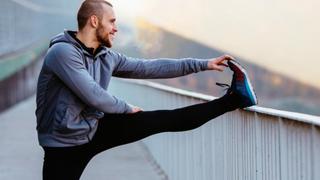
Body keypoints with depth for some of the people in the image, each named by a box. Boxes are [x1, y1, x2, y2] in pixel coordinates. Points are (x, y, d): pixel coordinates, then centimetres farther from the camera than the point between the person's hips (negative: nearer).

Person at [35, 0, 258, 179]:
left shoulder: (106, 57, 2)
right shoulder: (63, 52, -22)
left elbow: (151, 68, 5)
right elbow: (94, 96, -25)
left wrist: (202, 64, 4)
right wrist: (127, 108, -7)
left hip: (96, 129, 6)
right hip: (65, 145, -6)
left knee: (160, 120, 2)